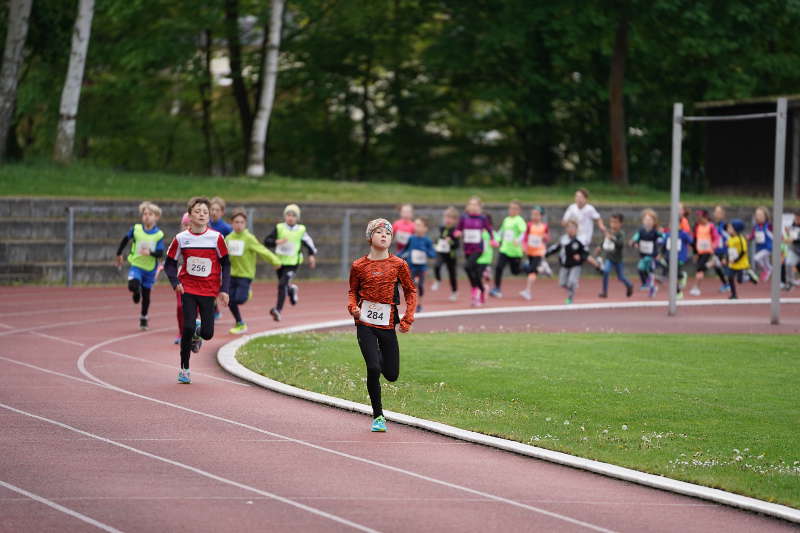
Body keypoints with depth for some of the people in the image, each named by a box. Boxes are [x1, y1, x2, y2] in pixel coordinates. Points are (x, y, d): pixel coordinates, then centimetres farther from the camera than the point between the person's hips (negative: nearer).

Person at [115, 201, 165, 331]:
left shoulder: (159, 235, -10)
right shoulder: (136, 229, -6)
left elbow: (160, 253, -12)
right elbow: (125, 240, 11)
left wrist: (150, 253, -32)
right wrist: (119, 254, 18)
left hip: (150, 268, 0)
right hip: (136, 265, 0)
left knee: (146, 295, 10)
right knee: (133, 285, -27)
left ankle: (143, 318, 31)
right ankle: (136, 293, 12)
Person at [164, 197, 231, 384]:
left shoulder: (216, 237, -6)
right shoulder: (181, 238, -4)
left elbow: (225, 264, 3)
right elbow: (170, 263, 6)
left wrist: (224, 289, -2)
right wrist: (175, 282, -10)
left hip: (209, 291, 0)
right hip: (188, 289, 0)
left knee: (207, 333, -4)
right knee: (188, 328, -11)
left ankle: (198, 334, 35)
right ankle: (184, 369, 3)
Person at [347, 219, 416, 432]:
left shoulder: (398, 264, 1)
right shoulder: (359, 266, 1)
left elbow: (410, 291, 10)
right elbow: (352, 291, 14)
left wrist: (408, 319, 0)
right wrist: (353, 307, -7)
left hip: (388, 325, 2)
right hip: (365, 324, -2)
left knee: (391, 375, 5)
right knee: (373, 368, -15)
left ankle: (381, 357, 43)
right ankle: (378, 416, 0)